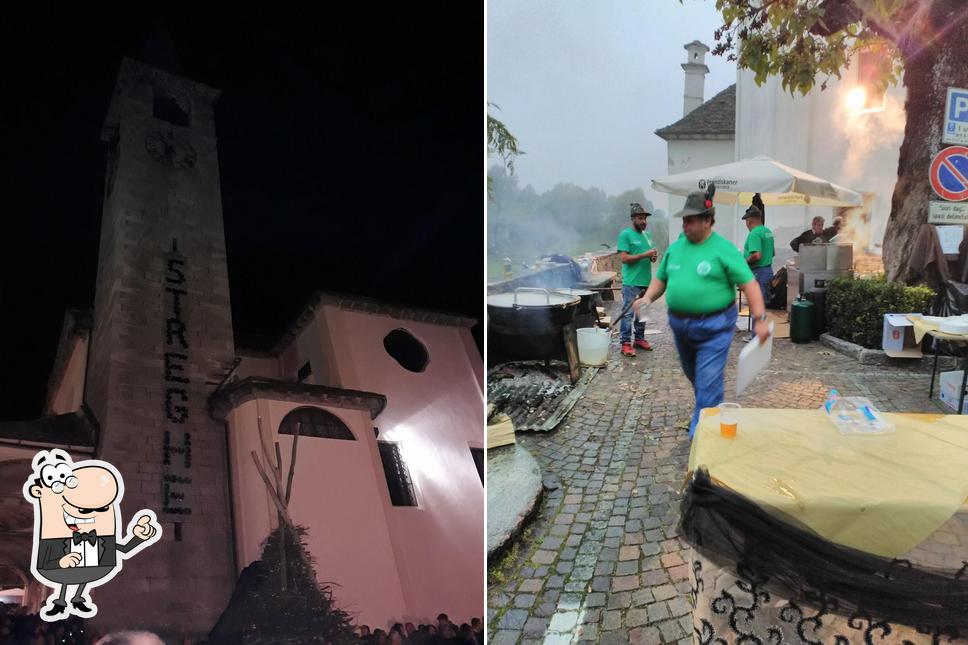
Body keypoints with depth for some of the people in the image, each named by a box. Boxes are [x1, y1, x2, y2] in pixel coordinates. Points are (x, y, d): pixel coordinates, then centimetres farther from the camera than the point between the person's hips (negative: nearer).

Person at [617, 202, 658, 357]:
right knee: (628, 313, -6)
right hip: (631, 283, -7)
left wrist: (653, 257, -1)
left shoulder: (647, 235, 15)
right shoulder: (625, 234, -7)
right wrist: (645, 255, -19)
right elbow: (624, 258, -14)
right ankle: (625, 343, -3)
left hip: (646, 281, 7)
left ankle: (640, 338, 24)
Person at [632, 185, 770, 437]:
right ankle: (704, 411, 46)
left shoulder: (723, 249, -11)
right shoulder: (675, 247, 6)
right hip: (680, 325, 6)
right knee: (694, 377, 22)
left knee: (708, 383, -6)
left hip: (714, 327, -6)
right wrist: (648, 298, -3)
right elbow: (661, 278, 16)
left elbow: (748, 283, -13)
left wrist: (760, 319, -20)